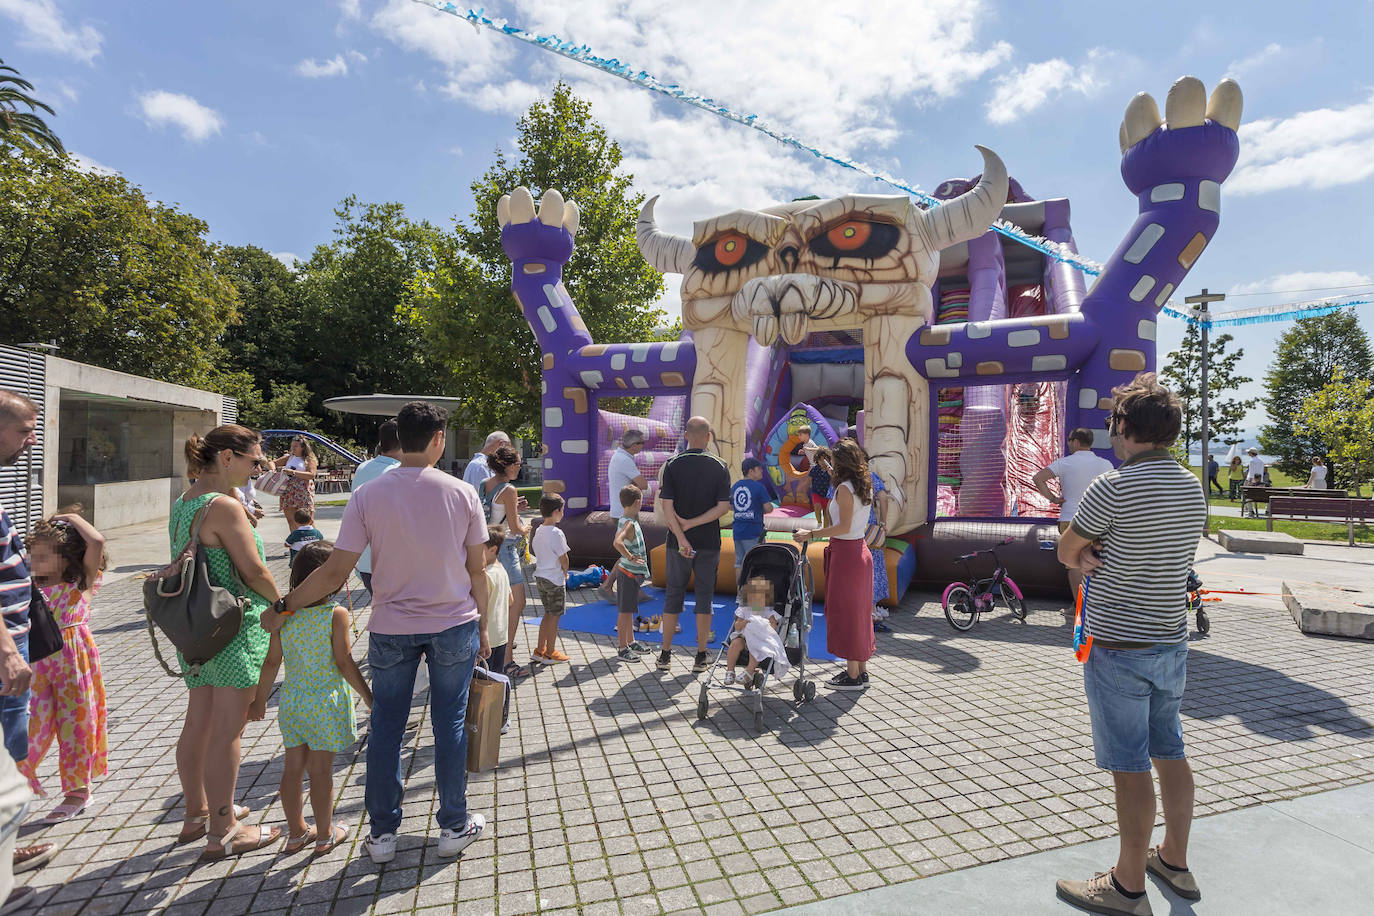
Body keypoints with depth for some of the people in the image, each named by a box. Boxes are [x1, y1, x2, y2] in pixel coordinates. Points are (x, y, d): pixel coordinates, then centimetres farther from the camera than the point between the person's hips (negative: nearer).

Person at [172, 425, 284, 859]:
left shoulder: (181, 503, 9)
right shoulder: (225, 506, -20)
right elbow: (253, 569, -18)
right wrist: (282, 603, -3)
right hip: (235, 628, -9)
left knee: (198, 723, 19)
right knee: (227, 730, 1)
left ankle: (198, 812, 35)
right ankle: (222, 832, 12)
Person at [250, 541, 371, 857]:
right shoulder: (337, 615, -17)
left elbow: (272, 662, 3)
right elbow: (344, 663, -16)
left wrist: (260, 700, 17)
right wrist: (369, 697, -7)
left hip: (291, 701, 5)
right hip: (326, 702, -5)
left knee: (293, 767, 16)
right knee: (321, 770, 7)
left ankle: (296, 832, 31)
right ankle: (324, 835, 21)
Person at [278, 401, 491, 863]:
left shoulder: (368, 496, -8)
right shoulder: (462, 493, -9)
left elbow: (335, 573, -8)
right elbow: (477, 570, -4)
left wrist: (285, 604, 8)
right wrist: (483, 625, 9)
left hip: (391, 629, 1)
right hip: (455, 626, 0)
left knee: (386, 727, 16)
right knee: (450, 725, 12)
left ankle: (382, 834, 28)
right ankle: (454, 826, 26)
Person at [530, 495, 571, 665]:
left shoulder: (539, 530, 5)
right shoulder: (556, 533, -19)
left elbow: (537, 552, 11)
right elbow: (563, 558, -17)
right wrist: (566, 573, 3)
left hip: (540, 577, 8)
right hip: (555, 579, -8)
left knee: (548, 613, 19)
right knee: (554, 616, 5)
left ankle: (539, 650, 25)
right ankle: (550, 653, 14)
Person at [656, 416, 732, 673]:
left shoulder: (672, 464, -4)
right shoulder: (719, 467, -3)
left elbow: (667, 505, -12)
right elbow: (724, 507, -9)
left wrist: (681, 536, -14)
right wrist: (692, 524, -10)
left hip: (678, 542, 0)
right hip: (709, 542, 0)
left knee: (673, 595, 11)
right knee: (704, 597, 8)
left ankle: (665, 654, 17)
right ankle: (701, 657, 12)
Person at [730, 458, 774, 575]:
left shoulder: (735, 486, 9)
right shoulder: (758, 487, -11)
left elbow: (731, 506, 19)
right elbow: (768, 508, -13)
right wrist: (762, 510, 8)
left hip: (737, 530, 6)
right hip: (753, 531, -6)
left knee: (739, 563, 12)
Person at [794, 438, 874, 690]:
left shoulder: (845, 488, -17)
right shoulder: (866, 485, 10)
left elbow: (844, 527, -20)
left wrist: (811, 534, -16)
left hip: (845, 553, -9)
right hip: (861, 550, 9)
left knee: (845, 611, 0)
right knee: (859, 610, 15)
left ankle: (852, 675, 8)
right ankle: (861, 670, 24)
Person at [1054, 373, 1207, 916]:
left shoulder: (1114, 488, -20)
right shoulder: (1193, 489, 6)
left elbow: (1066, 551, -9)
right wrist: (1100, 556, 0)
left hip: (1119, 648, -8)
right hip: (1172, 641, 8)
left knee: (1130, 767, 2)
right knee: (1170, 753, 19)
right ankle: (1175, 863, 35)